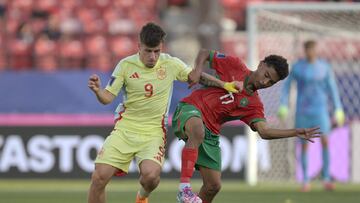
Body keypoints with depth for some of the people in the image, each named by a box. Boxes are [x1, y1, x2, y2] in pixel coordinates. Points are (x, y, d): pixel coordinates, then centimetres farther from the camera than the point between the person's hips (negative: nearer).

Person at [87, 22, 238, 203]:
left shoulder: (171, 64, -3)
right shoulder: (126, 65, -6)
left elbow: (195, 76, 15)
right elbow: (107, 98, -5)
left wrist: (225, 85, 14)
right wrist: (97, 90, -26)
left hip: (153, 132, 0)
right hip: (124, 129, 0)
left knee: (150, 175, -28)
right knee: (99, 176, -16)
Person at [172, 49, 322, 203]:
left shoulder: (254, 104, 4)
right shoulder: (234, 66, -1)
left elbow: (264, 131, -12)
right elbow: (204, 53, 7)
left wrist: (295, 133, -21)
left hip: (210, 132, 5)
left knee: (213, 185, -1)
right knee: (198, 131, -42)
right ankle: (184, 188, -47)